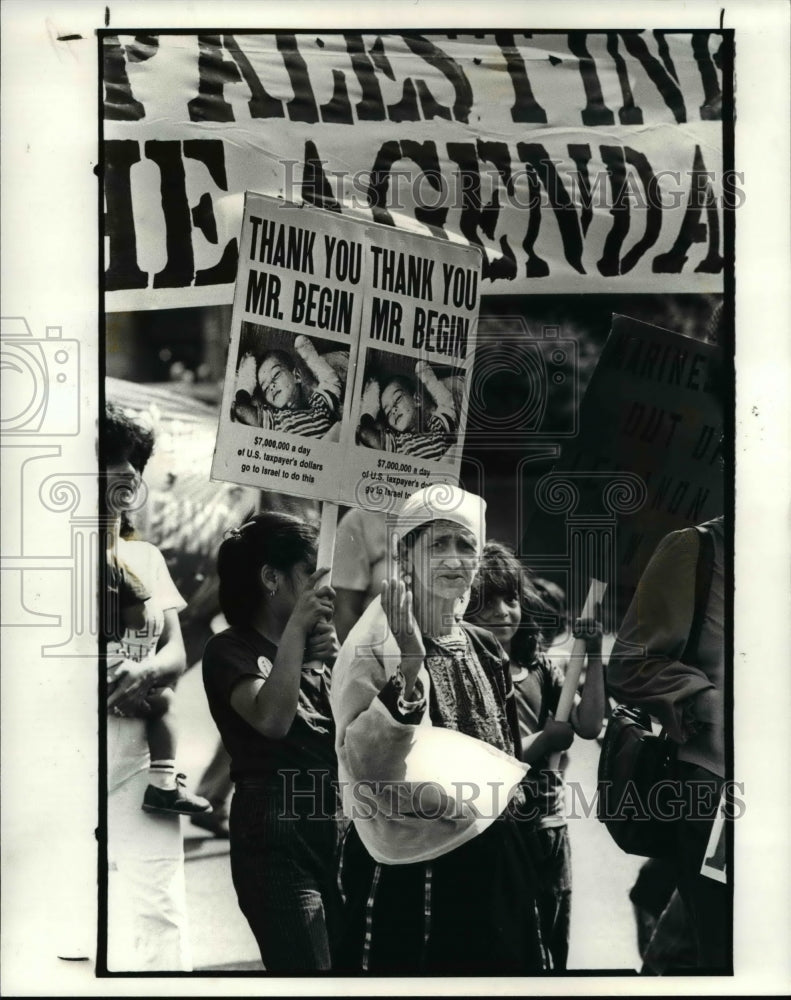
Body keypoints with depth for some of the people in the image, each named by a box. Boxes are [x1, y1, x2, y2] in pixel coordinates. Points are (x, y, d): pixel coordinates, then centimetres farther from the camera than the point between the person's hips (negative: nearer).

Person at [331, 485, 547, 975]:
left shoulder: (487, 649, 8)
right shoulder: (376, 646, -12)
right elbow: (363, 763, -25)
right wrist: (409, 669, -35)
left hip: (494, 862, 7)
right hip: (410, 870, -6)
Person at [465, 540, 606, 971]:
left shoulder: (538, 667, 8)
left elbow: (589, 725, -2)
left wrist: (593, 657, -9)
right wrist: (550, 736, -11)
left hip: (550, 825, 6)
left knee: (553, 948, 16)